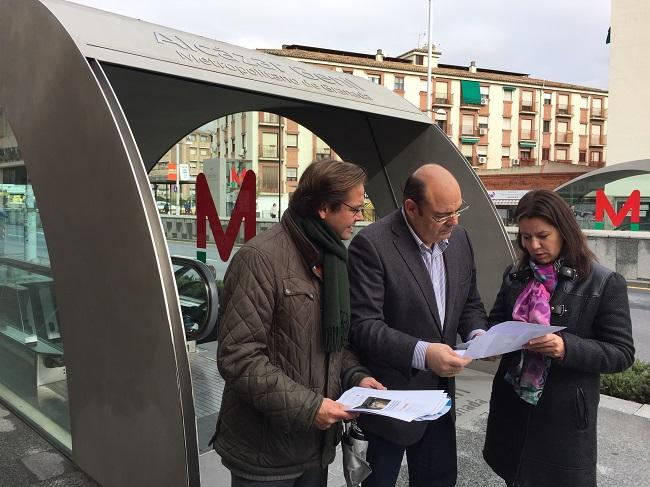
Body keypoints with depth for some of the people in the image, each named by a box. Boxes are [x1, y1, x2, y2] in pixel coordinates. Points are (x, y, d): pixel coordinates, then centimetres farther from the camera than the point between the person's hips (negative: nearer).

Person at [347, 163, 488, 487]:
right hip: (387, 397, -6)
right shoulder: (371, 245, -21)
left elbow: (470, 302, 12)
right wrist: (422, 353, -32)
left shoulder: (458, 239, 2)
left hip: (439, 391, 6)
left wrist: (477, 334, -8)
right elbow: (364, 326, -23)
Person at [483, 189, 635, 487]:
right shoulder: (515, 275, 4)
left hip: (564, 413, -4)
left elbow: (622, 353, -9)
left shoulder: (604, 283, -10)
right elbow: (497, 320, 13)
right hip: (512, 405, 4)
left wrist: (567, 348, -26)